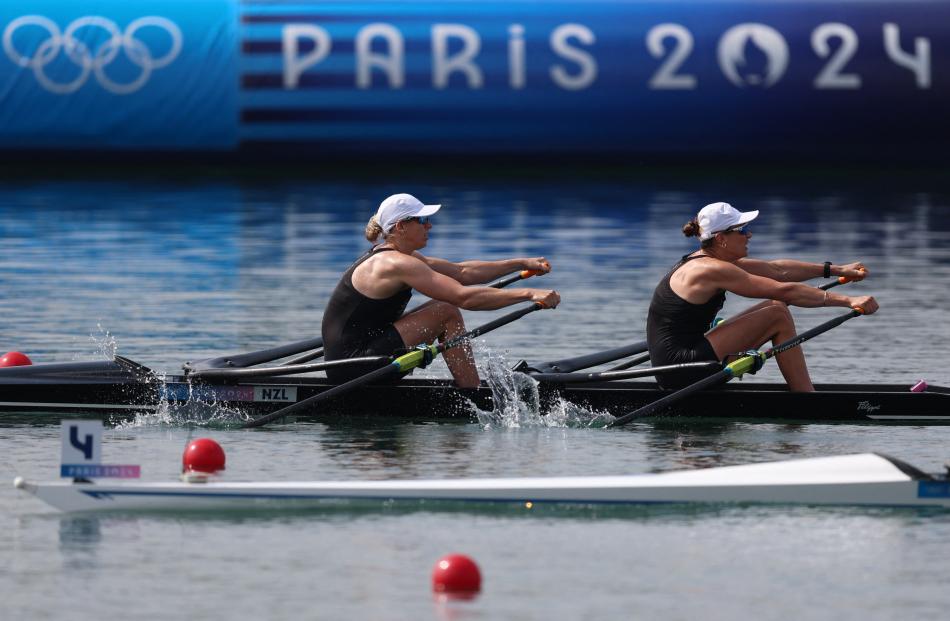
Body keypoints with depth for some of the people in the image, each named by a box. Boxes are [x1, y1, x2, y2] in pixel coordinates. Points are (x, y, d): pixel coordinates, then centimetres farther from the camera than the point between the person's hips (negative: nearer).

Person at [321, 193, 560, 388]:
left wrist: (522, 264, 13)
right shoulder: (397, 264, -18)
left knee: (439, 308, 16)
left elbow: (462, 272, 18)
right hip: (354, 367, -11)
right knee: (447, 313, -10)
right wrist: (528, 294, -22)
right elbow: (464, 296, -23)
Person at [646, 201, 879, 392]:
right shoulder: (712, 270, -16)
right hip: (683, 371, -10)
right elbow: (785, 291, -19)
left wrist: (836, 270, 20)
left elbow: (777, 270, 20)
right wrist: (848, 301, -18)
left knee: (774, 307, 13)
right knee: (777, 316, -9)